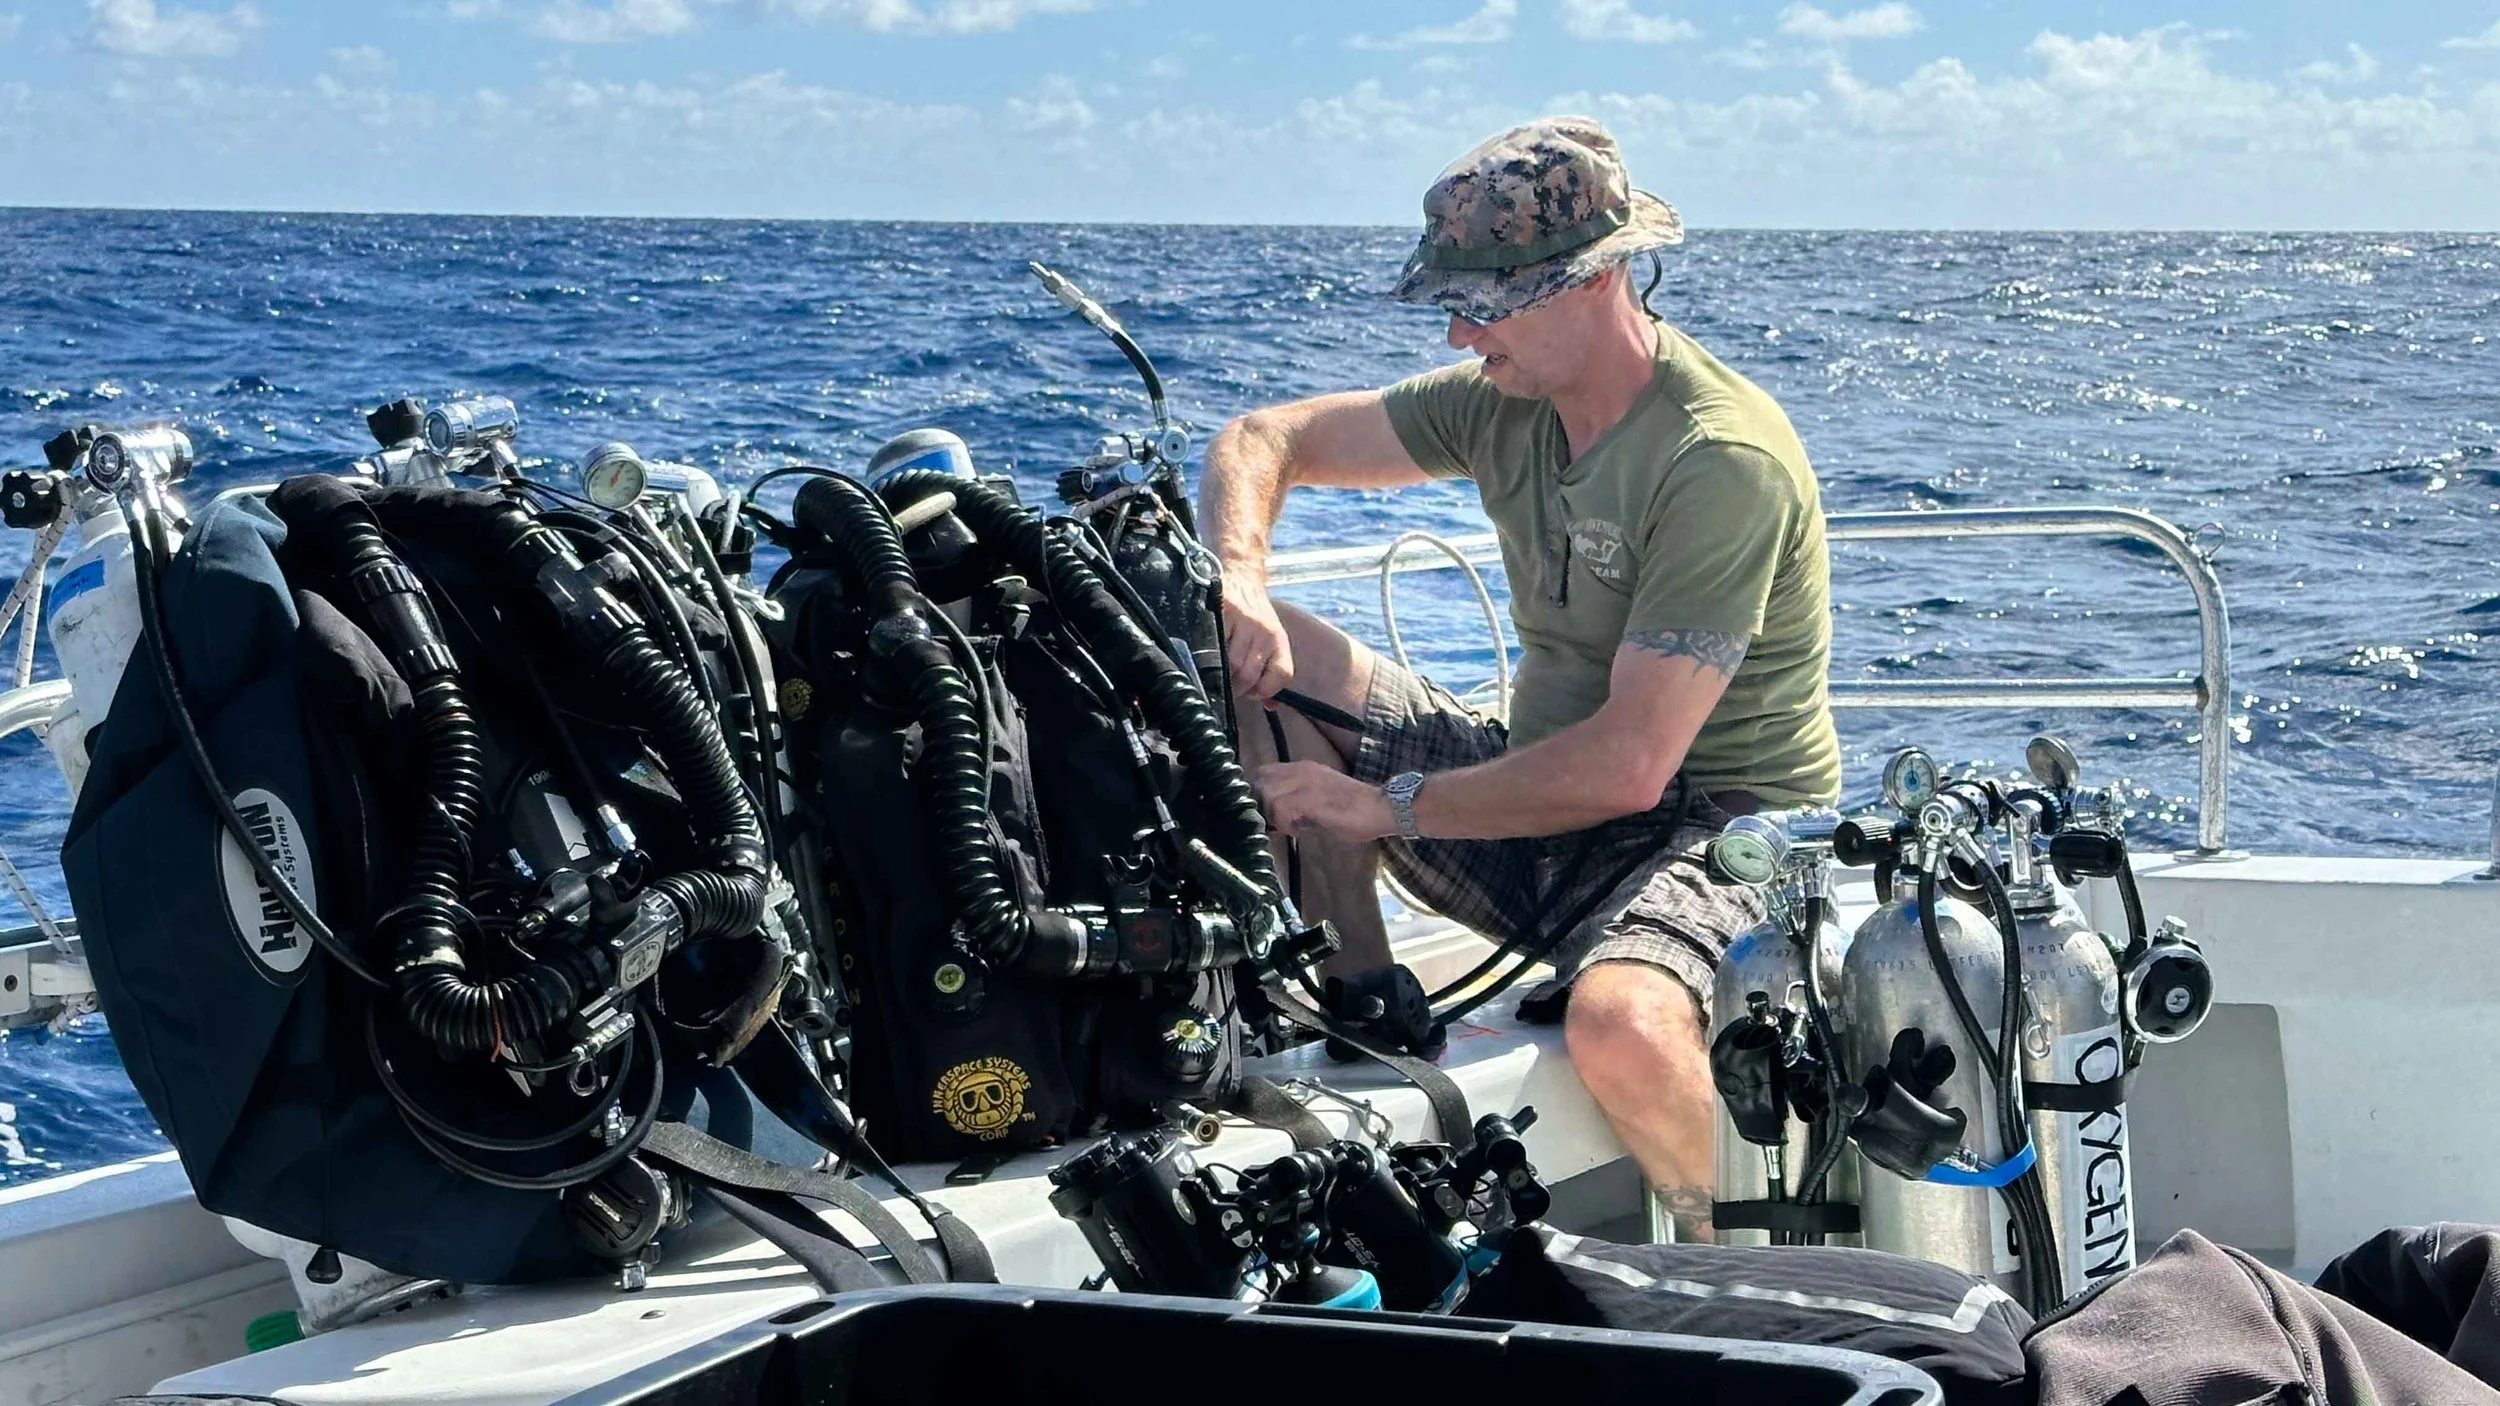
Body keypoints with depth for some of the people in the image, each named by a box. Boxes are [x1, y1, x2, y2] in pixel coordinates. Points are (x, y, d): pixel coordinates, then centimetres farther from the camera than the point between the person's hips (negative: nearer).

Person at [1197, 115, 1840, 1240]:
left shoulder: (1723, 461, -23)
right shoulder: (1504, 398, 0)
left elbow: (1628, 764, -28)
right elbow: (1261, 440, 8)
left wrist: (1384, 804, -22)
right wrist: (1237, 580, -14)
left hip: (1717, 836, -7)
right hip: (1542, 808, 8)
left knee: (1619, 1027, -40)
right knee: (1265, 660, -5)